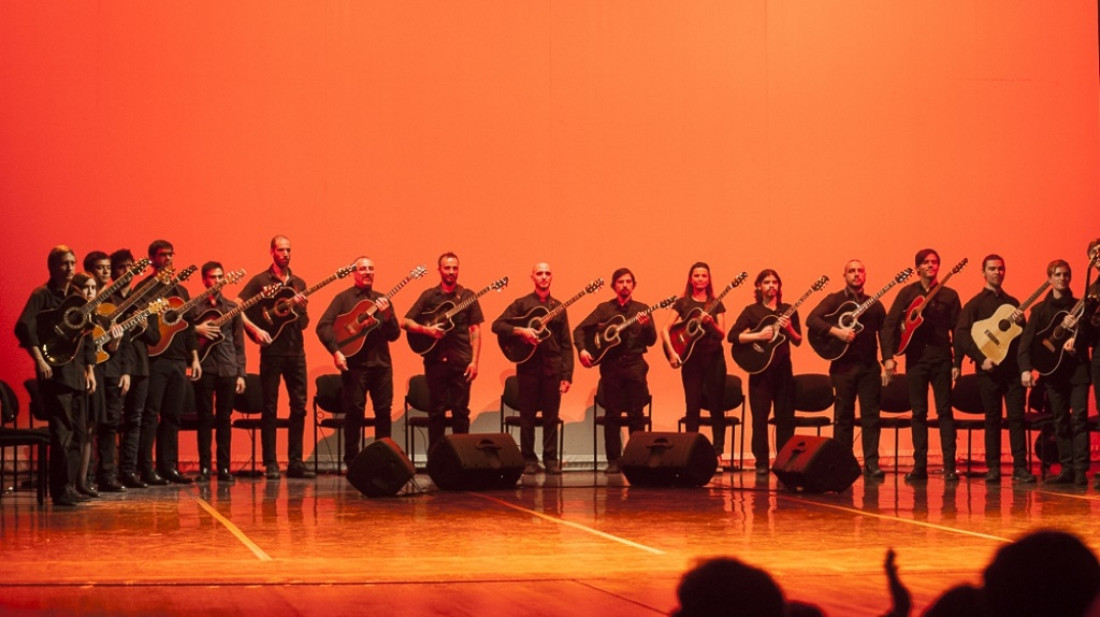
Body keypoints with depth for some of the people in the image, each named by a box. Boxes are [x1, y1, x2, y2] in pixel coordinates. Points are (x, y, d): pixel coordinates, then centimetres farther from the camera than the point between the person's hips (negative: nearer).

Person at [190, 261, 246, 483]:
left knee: (224, 418, 3)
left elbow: (239, 344, 11)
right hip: (204, 367, -2)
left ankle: (224, 467, 6)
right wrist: (196, 330, -16)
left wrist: (241, 373, 5)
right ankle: (204, 468, 3)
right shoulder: (194, 307, 5)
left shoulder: (232, 307, 12)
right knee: (205, 418, -1)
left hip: (228, 369, 2)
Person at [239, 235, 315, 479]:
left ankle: (295, 461, 9)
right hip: (272, 349, -5)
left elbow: (304, 324, 16)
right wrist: (255, 329, -17)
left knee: (299, 405, 3)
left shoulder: (298, 283, 15)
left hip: (296, 351, 5)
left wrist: (301, 307, -5)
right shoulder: (260, 281, 1)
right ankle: (270, 463, 0)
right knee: (269, 408, -2)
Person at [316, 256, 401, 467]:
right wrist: (336, 351, -19)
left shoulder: (381, 300, 14)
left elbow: (394, 335, 9)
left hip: (381, 363, 4)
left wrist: (387, 315, -9)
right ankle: (351, 460, 3)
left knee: (384, 410, 3)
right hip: (355, 363, -4)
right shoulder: (344, 298, 3)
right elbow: (323, 326, -7)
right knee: (354, 410, -4)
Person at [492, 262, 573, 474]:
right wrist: (521, 331, -18)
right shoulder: (522, 304, 4)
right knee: (527, 415, 1)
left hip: (552, 366, 2)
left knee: (551, 415, 3)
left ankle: (551, 459, 11)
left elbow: (566, 344, 8)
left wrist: (567, 374, 0)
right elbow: (497, 325, -3)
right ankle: (529, 460, 8)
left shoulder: (558, 307, 10)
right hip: (528, 364, -2)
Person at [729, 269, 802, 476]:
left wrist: (789, 329, -12)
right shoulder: (752, 311, 2)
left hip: (783, 368, 2)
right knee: (760, 417, -3)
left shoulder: (788, 311, 10)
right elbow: (732, 335, -8)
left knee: (786, 417, 2)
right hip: (760, 368, -2)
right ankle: (761, 463, 1)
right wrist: (759, 336, -19)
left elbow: (798, 341, 8)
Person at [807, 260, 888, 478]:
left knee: (871, 414, -3)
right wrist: (836, 331, -20)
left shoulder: (874, 304, 15)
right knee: (844, 415, 1)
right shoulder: (835, 300, 5)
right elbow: (812, 320, -8)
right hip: (844, 364, -2)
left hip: (869, 365, 2)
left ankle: (871, 463, -2)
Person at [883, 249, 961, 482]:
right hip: (916, 358, 0)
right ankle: (920, 466, 7)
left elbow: (957, 330, 4)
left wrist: (958, 362, -4)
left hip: (941, 359, 0)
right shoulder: (908, 293, 5)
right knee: (918, 412, 4)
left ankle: (949, 465, -3)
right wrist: (888, 356, -11)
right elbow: (890, 324, -1)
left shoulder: (949, 295, 6)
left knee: (945, 411, -3)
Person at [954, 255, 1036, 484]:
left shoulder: (1013, 303, 16)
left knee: (1016, 417, -3)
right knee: (992, 419, 2)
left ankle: (1020, 467, -4)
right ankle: (993, 468, 6)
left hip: (1014, 368, 2)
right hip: (989, 370, -2)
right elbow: (961, 334, -7)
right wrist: (981, 359, -14)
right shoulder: (975, 303, 4)